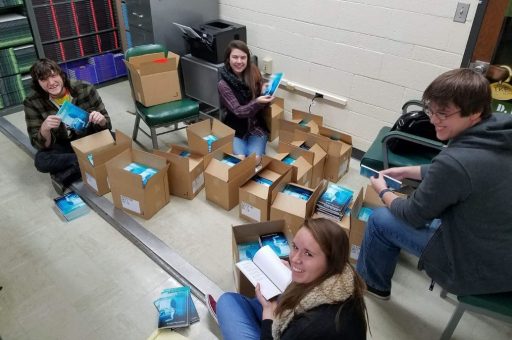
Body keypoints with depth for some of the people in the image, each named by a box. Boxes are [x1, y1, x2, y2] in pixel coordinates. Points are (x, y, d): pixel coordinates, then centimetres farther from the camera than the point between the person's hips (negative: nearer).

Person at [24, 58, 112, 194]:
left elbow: (106, 125, -12)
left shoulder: (85, 89, -19)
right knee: (41, 161, -31)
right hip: (62, 146, 0)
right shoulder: (33, 103, -17)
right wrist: (44, 129, -40)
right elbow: (40, 144, -17)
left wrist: (101, 120, -37)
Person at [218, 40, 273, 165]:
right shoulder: (223, 84, -14)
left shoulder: (254, 72, -5)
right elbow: (238, 111, -19)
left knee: (255, 159, -20)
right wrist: (257, 102, -36)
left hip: (256, 126, 2)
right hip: (235, 129, -1)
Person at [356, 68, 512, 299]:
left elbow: (414, 215, -15)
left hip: (481, 268, -8)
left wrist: (383, 192, 4)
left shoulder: (455, 160, -32)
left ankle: (372, 283, 30)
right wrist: (407, 171, 15)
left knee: (380, 220, 4)